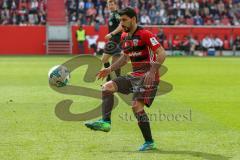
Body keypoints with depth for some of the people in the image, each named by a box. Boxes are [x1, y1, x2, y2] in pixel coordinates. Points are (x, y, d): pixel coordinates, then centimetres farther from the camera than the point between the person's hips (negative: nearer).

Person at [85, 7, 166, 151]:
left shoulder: (145, 35, -14)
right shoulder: (125, 37, 12)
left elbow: (162, 54, -19)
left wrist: (152, 72, -29)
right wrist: (110, 69, 16)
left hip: (148, 77, -9)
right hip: (135, 76, 9)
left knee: (136, 106, -20)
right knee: (107, 87, -4)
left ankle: (149, 143, -10)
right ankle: (106, 122, -14)